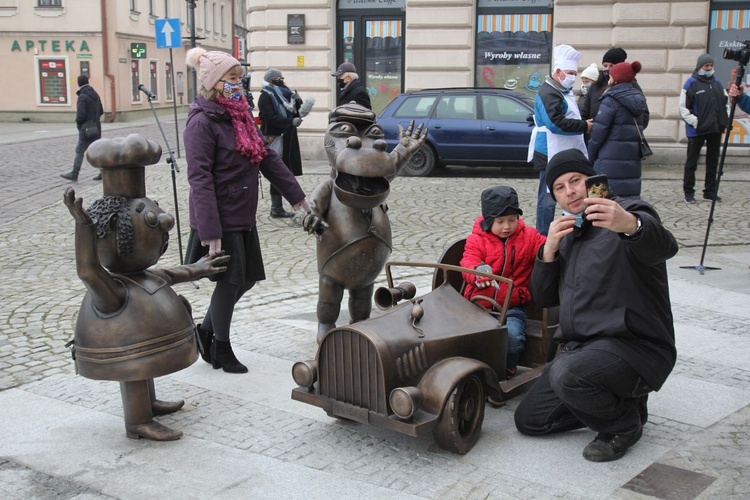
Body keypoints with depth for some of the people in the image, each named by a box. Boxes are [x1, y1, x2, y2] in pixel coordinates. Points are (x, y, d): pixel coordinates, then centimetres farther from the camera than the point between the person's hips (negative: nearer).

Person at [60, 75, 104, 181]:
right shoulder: (95, 94, 9)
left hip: (86, 129, -7)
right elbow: (101, 111, 17)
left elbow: (81, 114, -20)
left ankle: (74, 174, 3)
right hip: (96, 127, 7)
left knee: (79, 151, -1)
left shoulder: (82, 97, -16)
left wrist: (78, 123, -2)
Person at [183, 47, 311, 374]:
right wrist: (209, 232, -25)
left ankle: (205, 331, 34)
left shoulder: (240, 115, 9)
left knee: (246, 280, 15)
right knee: (230, 282, 2)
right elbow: (200, 179, -21)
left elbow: (267, 157, 12)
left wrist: (296, 196, 10)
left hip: (244, 215, 8)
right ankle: (221, 349, 23)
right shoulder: (202, 122, -16)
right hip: (221, 219, -8)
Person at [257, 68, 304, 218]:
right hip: (275, 138, -8)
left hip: (287, 138, 8)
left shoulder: (283, 94, 19)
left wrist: (297, 102, 0)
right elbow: (271, 118, -17)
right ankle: (276, 208, -4)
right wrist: (291, 122, -22)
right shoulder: (265, 96, -6)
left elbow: (294, 113, 19)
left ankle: (277, 207, 13)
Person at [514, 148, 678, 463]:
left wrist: (630, 226, -57)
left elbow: (663, 246, -34)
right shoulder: (568, 234, 15)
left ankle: (625, 424, -5)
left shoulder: (630, 214, -9)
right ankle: (618, 401, 18)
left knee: (567, 374, -36)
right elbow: (544, 298, 12)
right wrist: (549, 250, -6)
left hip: (634, 346, -8)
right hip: (579, 347, 8)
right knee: (528, 420, 5)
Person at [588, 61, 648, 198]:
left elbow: (599, 132, -11)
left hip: (611, 163, -7)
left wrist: (591, 156, 1)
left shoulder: (611, 100, -10)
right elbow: (640, 127, 15)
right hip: (633, 160, 7)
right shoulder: (638, 100, 12)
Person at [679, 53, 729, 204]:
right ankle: (689, 193, 6)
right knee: (691, 162, 0)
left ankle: (710, 192, 17)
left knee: (713, 162, 10)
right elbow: (683, 107, -8)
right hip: (697, 130, -6)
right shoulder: (691, 84, -5)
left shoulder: (717, 83, 13)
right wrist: (694, 121, -15)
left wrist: (725, 120, 7)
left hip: (715, 129, 6)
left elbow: (726, 101, 19)